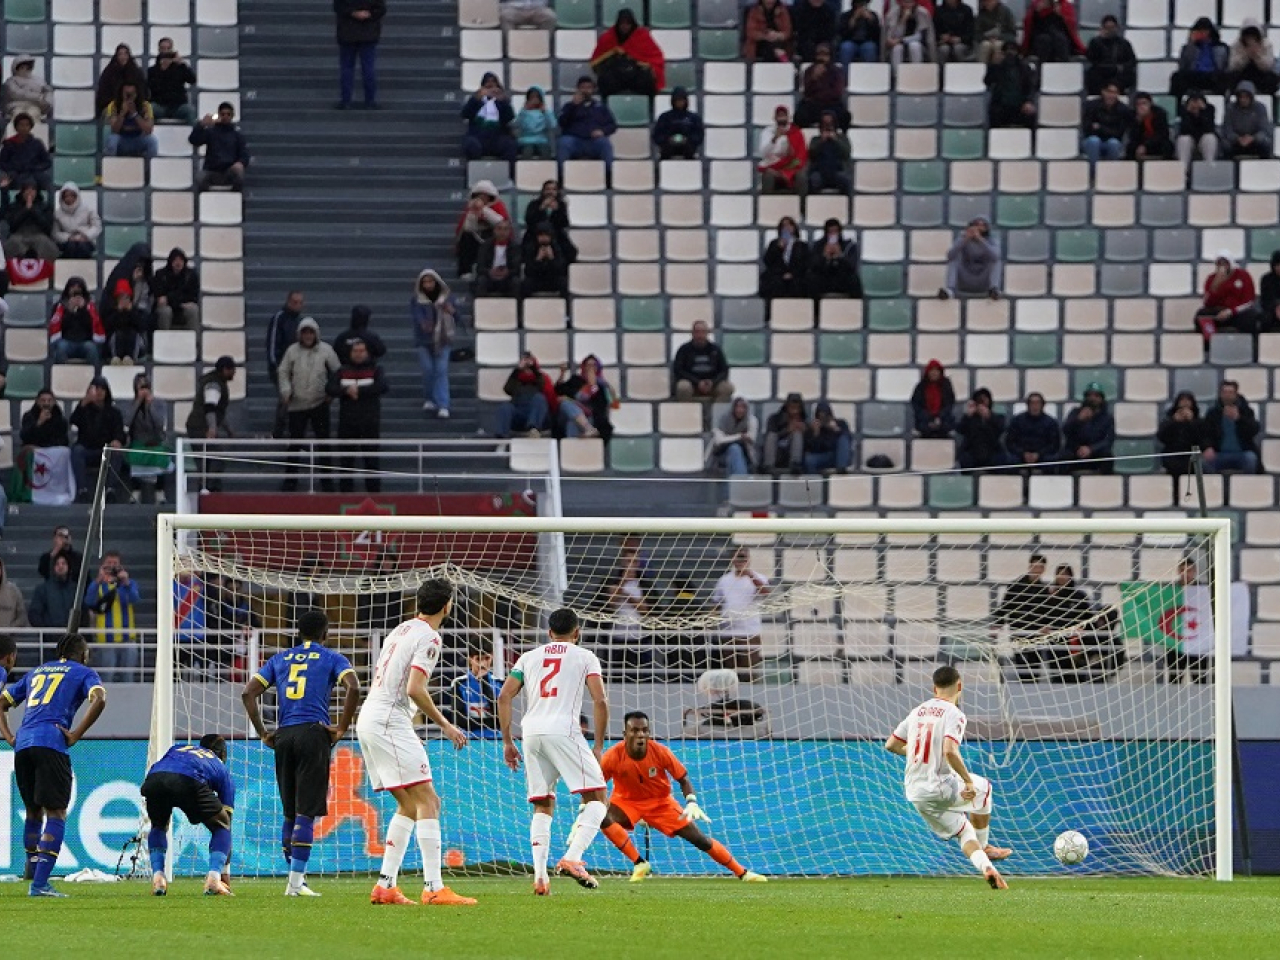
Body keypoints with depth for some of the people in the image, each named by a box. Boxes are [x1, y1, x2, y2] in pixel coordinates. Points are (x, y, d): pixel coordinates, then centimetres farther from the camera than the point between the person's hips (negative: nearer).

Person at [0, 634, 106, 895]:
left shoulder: (36, 672, 29)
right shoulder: (82, 672, 12)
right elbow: (99, 699, -9)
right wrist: (75, 735, -7)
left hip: (22, 744, 6)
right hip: (51, 744, -6)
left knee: (33, 811, 21)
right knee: (56, 813, -5)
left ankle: (32, 870, 27)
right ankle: (39, 883, -16)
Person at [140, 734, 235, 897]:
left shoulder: (177, 748, 45)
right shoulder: (222, 770, 36)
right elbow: (226, 823, 35)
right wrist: (225, 873, 38)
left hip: (153, 780, 3)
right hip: (189, 782, -3)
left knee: (158, 826, 34)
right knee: (221, 827, 21)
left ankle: (157, 877, 17)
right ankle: (213, 879, 1)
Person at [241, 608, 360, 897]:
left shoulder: (280, 659, 18)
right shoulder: (332, 658, 7)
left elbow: (248, 693, 10)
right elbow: (353, 688, -11)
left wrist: (262, 733, 11)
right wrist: (342, 728, -5)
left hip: (283, 736, 4)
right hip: (314, 733, -4)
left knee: (290, 812, 13)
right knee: (306, 812, -5)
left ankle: (296, 877, 15)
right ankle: (296, 881, -11)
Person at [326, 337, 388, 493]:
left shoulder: (375, 370, 3)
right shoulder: (342, 371, 10)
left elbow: (383, 387, -15)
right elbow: (330, 388, -2)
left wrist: (358, 390, -17)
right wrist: (346, 391, -20)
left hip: (370, 422, -2)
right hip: (347, 422, 2)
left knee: (371, 459, -1)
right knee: (346, 459, 4)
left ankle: (374, 491, 3)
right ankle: (345, 491, 11)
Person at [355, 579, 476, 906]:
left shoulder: (401, 631, 18)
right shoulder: (429, 638, -9)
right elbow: (415, 689, -19)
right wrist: (445, 725, -11)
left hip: (368, 720, 9)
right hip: (389, 723, -9)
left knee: (409, 805, 14)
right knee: (427, 800, -11)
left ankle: (385, 885, 8)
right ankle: (434, 888, -20)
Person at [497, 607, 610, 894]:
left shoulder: (529, 657, 21)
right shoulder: (585, 657, 11)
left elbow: (504, 697, 12)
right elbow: (600, 701, 0)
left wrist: (507, 742, 16)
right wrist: (598, 746, 6)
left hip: (531, 732, 4)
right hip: (563, 730, -4)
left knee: (542, 806, 13)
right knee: (596, 798, 0)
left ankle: (540, 875, -1)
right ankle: (572, 858, -21)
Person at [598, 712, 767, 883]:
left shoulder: (660, 752, -21)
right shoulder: (613, 756, -24)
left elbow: (683, 778, -10)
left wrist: (692, 803, -27)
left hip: (660, 801, 1)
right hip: (626, 802, -1)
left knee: (699, 838, -3)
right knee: (604, 818, -34)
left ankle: (742, 873, 10)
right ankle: (639, 863, -21)